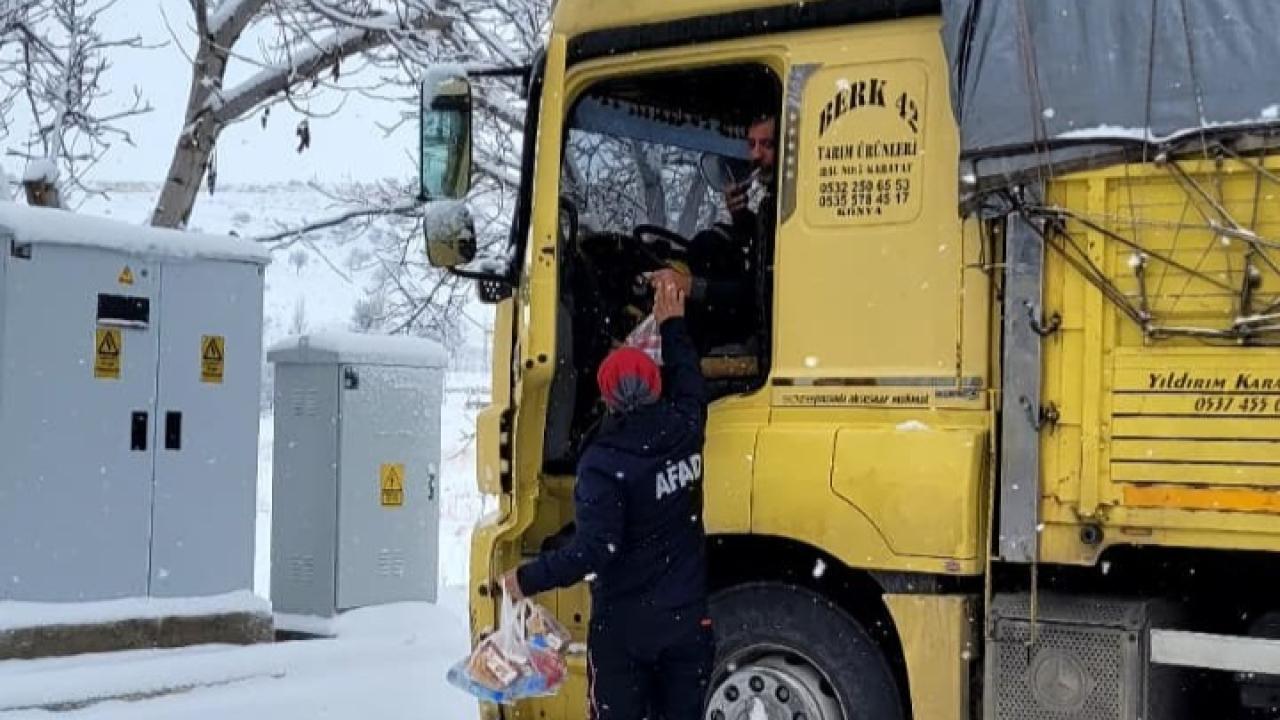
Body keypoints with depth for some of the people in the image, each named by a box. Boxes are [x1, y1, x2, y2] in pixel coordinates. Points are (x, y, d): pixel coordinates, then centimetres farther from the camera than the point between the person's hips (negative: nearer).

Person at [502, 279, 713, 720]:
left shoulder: (603, 464, -19)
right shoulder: (684, 435, -3)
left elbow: (593, 549, -24)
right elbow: (689, 386, 19)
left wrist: (528, 579, -15)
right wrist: (673, 325, 31)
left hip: (623, 624, -4)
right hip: (686, 619, 4)